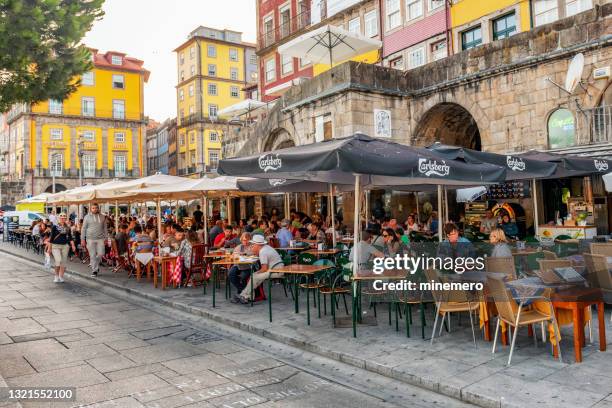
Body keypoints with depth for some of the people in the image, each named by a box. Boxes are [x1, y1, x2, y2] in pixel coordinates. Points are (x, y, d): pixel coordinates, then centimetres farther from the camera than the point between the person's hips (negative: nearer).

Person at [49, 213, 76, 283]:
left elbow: (70, 237, 10)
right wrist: (49, 247, -1)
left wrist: (73, 245, -2)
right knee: (58, 260, -16)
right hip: (55, 246, -4)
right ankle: (56, 276, 2)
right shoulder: (55, 227, -1)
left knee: (63, 262, 3)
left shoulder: (67, 227, 9)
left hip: (65, 246, 4)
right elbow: (51, 237, 0)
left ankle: (61, 277, 14)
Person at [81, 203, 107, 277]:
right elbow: (83, 228, 3)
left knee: (101, 253, -2)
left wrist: (106, 237, 8)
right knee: (92, 255, 0)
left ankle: (94, 264, 27)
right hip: (90, 239, -2)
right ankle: (94, 271, 9)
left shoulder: (102, 217, 8)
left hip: (100, 238, 2)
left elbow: (104, 228, 13)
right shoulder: (87, 217, 2)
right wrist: (82, 239, -2)